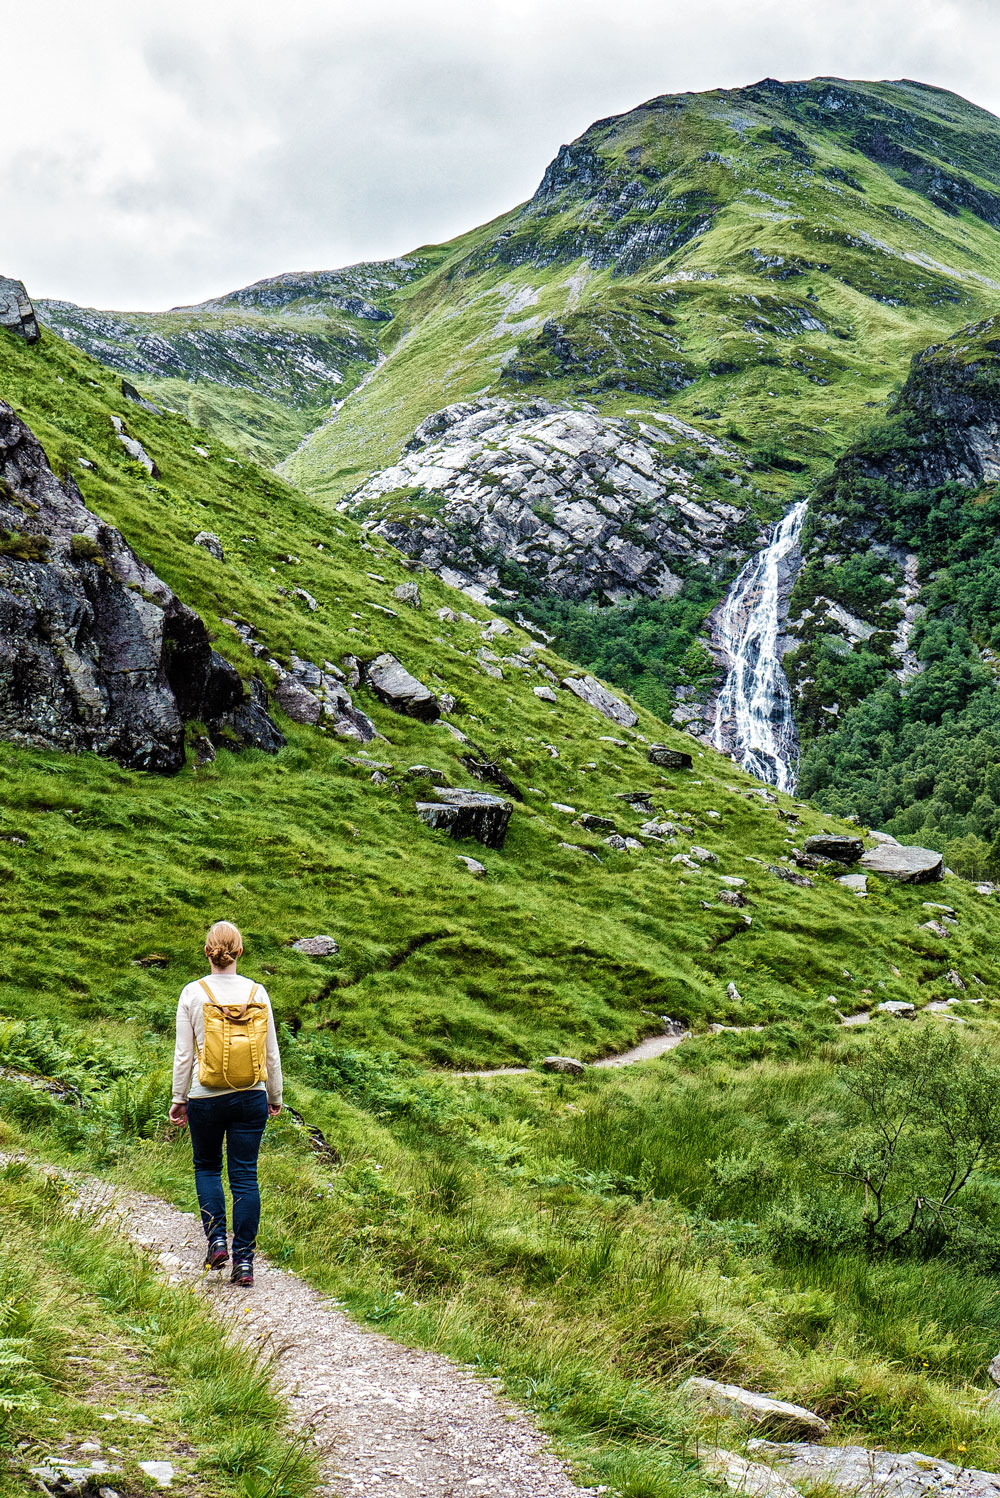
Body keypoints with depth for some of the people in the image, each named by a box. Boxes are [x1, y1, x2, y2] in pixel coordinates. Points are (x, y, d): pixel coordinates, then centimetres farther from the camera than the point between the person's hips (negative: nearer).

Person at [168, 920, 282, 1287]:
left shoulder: (193, 993, -8)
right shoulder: (257, 993, -2)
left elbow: (183, 1054, -4)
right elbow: (272, 1054, 4)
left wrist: (179, 1098, 7)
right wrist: (275, 1097, 17)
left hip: (206, 1099, -1)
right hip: (250, 1099, 1)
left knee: (207, 1167, 20)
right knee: (245, 1175, 6)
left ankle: (217, 1239, 6)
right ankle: (244, 1260, 5)